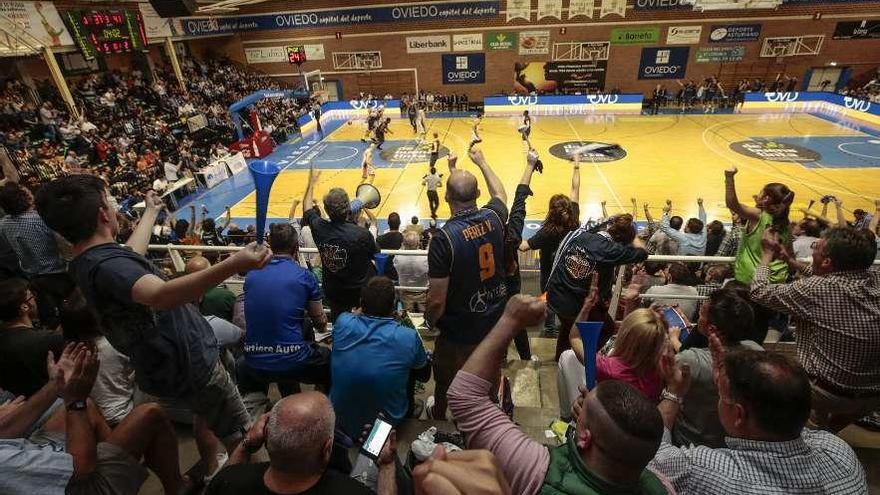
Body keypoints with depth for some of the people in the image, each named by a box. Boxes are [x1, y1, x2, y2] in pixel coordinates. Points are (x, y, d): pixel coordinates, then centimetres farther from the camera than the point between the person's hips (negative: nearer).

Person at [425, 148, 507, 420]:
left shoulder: (444, 237, -29)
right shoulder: (493, 217, -14)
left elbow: (437, 300, -23)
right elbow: (500, 193, 13)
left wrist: (430, 321, -1)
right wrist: (481, 162, 26)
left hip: (459, 332, -4)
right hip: (496, 322, 5)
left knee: (447, 381, 25)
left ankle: (439, 415, 53)